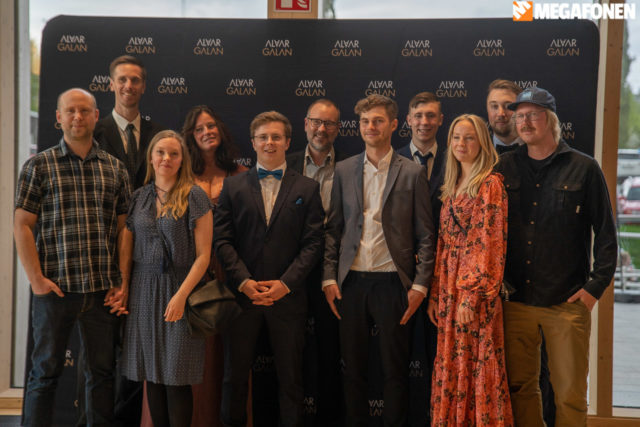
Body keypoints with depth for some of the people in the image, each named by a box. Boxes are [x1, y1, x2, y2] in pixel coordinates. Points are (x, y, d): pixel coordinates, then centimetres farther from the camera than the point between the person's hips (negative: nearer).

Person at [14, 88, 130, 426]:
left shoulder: (115, 168, 9)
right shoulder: (39, 166, 2)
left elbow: (122, 228, 9)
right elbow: (22, 225, -1)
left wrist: (123, 280, 2)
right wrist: (36, 278, -9)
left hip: (103, 290, 3)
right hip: (55, 288, -2)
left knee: (102, 372, 9)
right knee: (45, 372, 7)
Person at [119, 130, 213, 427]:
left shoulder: (194, 197, -4)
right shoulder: (139, 198, 9)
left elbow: (203, 254, -7)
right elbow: (126, 251, 13)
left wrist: (181, 296, -15)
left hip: (180, 289, -4)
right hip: (143, 291, 4)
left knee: (176, 378, -1)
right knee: (152, 375, 8)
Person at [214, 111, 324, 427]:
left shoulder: (307, 189, 6)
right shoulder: (233, 186, 8)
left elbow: (312, 243, -1)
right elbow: (222, 240, 1)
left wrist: (285, 283, -12)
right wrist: (244, 281, -11)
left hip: (288, 296, -1)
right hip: (242, 294, 1)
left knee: (290, 376, 7)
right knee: (235, 374, 9)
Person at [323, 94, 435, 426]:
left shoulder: (413, 173, 2)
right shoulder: (344, 170, 9)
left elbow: (425, 235, 1)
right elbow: (333, 228, 9)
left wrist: (420, 285, -6)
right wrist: (329, 277, 1)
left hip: (392, 282, -2)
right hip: (351, 282, 2)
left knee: (395, 370, 6)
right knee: (353, 367, 10)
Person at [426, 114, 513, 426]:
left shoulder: (490, 184, -8)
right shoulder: (451, 187, 15)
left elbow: (488, 242, -15)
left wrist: (472, 294, -21)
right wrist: (436, 294, 11)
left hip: (475, 287, -7)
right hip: (449, 287, 7)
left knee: (477, 366, -2)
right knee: (450, 366, 10)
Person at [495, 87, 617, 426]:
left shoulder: (583, 168, 0)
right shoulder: (505, 169, 7)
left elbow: (606, 233, 2)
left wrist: (596, 286, -4)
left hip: (568, 304, -2)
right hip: (517, 301, 3)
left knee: (570, 394, 3)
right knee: (519, 386, 10)